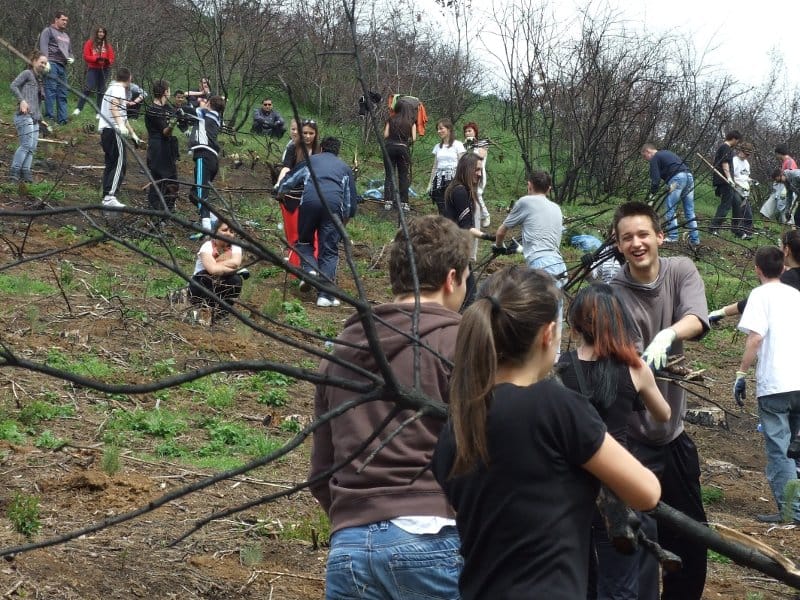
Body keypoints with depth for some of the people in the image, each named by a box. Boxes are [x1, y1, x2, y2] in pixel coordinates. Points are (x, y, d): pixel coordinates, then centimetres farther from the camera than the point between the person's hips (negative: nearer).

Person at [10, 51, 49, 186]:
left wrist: (40, 119, 22)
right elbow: (13, 86, -11)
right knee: (27, 144, -16)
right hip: (25, 115, -9)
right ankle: (14, 173, -14)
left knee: (32, 147, 1)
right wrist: (22, 100, -22)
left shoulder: (38, 79, 25)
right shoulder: (27, 73, 2)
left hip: (34, 119, 9)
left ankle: (25, 173, -1)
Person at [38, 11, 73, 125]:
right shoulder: (48, 31, 3)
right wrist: (46, 62, -20)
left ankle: (62, 119, 6)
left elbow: (70, 50, 34)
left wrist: (71, 58, 11)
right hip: (51, 63, -8)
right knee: (51, 89, -13)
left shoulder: (66, 35, 27)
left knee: (62, 92, 5)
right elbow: (43, 47, -9)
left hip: (62, 65, 8)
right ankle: (49, 115, -15)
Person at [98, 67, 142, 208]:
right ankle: (110, 196, -21)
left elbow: (123, 116, 35)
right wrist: (120, 125, -35)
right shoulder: (118, 89, -3)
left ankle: (106, 197, 9)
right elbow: (114, 106, -24)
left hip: (104, 130, 10)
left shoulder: (112, 88, 28)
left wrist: (133, 134, 39)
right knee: (119, 163, -12)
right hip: (113, 131, -10)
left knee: (110, 164, 10)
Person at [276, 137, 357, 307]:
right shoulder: (345, 167, 30)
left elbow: (289, 180, 30)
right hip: (334, 204, 0)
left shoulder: (311, 160, 28)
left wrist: (280, 193, 50)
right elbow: (351, 199, 28)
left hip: (310, 199, 0)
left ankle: (310, 269, -7)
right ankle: (325, 294, -6)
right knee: (329, 250, 3)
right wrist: (346, 218, 44)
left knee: (304, 241, 21)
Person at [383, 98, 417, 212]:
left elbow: (385, 135, -1)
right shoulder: (411, 122, 3)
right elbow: (414, 138, -2)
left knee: (389, 175, 4)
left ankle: (388, 201, -2)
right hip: (403, 148, -1)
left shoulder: (391, 119, 5)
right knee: (404, 176, 6)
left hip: (390, 147, 1)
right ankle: (404, 202, 4)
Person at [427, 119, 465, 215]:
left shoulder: (457, 145, 0)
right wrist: (430, 183, 13)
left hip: (452, 179, -5)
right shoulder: (438, 147, 15)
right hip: (439, 179, 5)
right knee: (441, 209, 0)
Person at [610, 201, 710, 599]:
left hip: (674, 431, 5)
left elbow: (697, 321, -22)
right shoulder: (612, 295, -11)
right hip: (632, 435, -5)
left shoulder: (681, 271, -3)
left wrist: (666, 336, -42)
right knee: (641, 537, -7)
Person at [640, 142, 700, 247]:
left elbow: (655, 179, -4)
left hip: (677, 178, -8)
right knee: (690, 212, 8)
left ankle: (672, 237, -3)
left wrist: (652, 194, -2)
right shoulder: (667, 153, 32)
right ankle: (694, 240, 7)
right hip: (689, 176, 8)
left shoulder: (655, 158, 6)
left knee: (670, 210, 0)